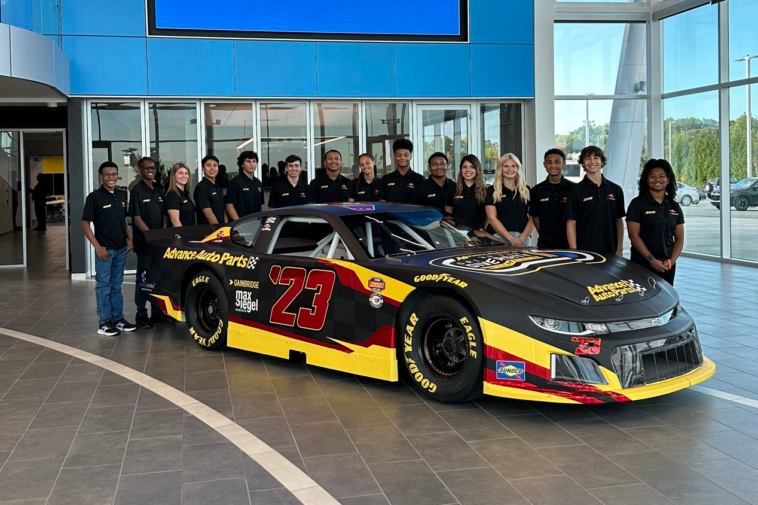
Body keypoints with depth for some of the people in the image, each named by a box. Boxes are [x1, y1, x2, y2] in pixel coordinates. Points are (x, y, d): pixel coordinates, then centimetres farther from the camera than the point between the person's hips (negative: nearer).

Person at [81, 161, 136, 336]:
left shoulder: (122, 195, 9)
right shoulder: (94, 197, -9)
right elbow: (85, 224, -9)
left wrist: (129, 239, 5)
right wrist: (98, 247, -15)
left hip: (121, 249, 6)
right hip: (105, 249, -6)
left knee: (116, 286, 13)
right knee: (104, 286, 1)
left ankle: (118, 319, 21)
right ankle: (104, 323, 6)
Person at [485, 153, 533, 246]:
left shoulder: (526, 190, 12)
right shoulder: (492, 191, 5)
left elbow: (533, 217, 7)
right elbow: (492, 218, -4)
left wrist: (522, 238, -8)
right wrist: (511, 238, -12)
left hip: (523, 239, 2)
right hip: (500, 238, -2)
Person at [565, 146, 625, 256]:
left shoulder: (615, 190, 6)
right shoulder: (576, 191, -2)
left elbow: (619, 221, 10)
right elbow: (571, 223, -4)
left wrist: (619, 250, 4)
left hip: (610, 252, 2)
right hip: (584, 252, -2)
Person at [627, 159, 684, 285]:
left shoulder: (674, 207, 11)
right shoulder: (637, 204, -3)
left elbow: (679, 238, 10)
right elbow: (634, 236, -9)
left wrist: (671, 261, -6)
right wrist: (651, 260, -15)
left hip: (667, 266, 4)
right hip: (641, 264, -4)